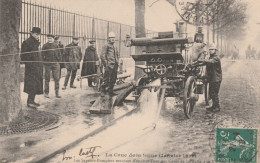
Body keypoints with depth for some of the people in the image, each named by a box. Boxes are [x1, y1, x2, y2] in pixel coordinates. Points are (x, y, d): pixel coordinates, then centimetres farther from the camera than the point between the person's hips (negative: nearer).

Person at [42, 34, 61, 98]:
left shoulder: (56, 45, 9)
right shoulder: (45, 46, 1)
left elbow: (59, 54, 14)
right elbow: (42, 55, 2)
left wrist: (58, 61, 5)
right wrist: (44, 62, -5)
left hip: (55, 64, 2)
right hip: (47, 64, -2)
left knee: (57, 78, -1)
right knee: (47, 79, 4)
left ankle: (57, 93, 5)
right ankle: (46, 93, 12)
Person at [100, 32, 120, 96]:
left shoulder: (115, 47, 19)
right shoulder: (106, 46, -4)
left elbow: (117, 55, 29)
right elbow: (102, 56, -9)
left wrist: (117, 62, 16)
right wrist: (106, 64, -14)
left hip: (115, 66, 7)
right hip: (109, 65, -7)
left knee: (113, 79, 9)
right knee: (106, 79, -5)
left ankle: (110, 91, 19)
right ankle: (103, 91, 5)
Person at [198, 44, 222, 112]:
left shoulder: (216, 58, -13)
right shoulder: (210, 57, 19)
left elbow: (210, 61, -33)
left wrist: (202, 60, -41)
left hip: (216, 79, -9)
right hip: (211, 78, 9)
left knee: (214, 93, -7)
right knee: (211, 93, 14)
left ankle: (217, 107, 3)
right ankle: (214, 106, 25)